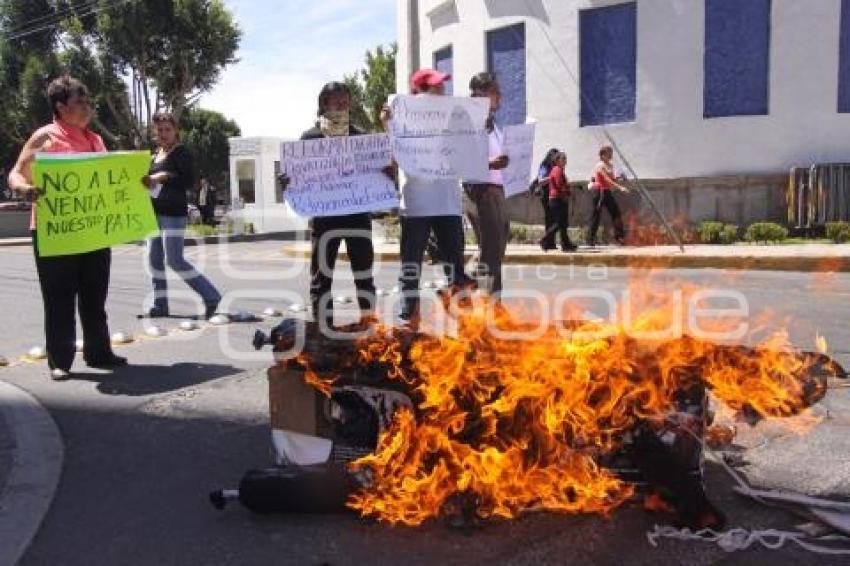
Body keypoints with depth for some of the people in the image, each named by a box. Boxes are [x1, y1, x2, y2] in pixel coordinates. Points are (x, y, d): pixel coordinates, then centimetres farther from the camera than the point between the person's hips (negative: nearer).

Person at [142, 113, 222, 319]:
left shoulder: (181, 152, -7)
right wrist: (148, 181, 7)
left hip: (174, 214, -8)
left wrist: (162, 177, -19)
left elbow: (189, 180, -17)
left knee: (174, 260, -11)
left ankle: (211, 296, -1)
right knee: (154, 259, 7)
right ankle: (160, 305, 16)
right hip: (156, 213, 8)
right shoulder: (157, 153, 16)